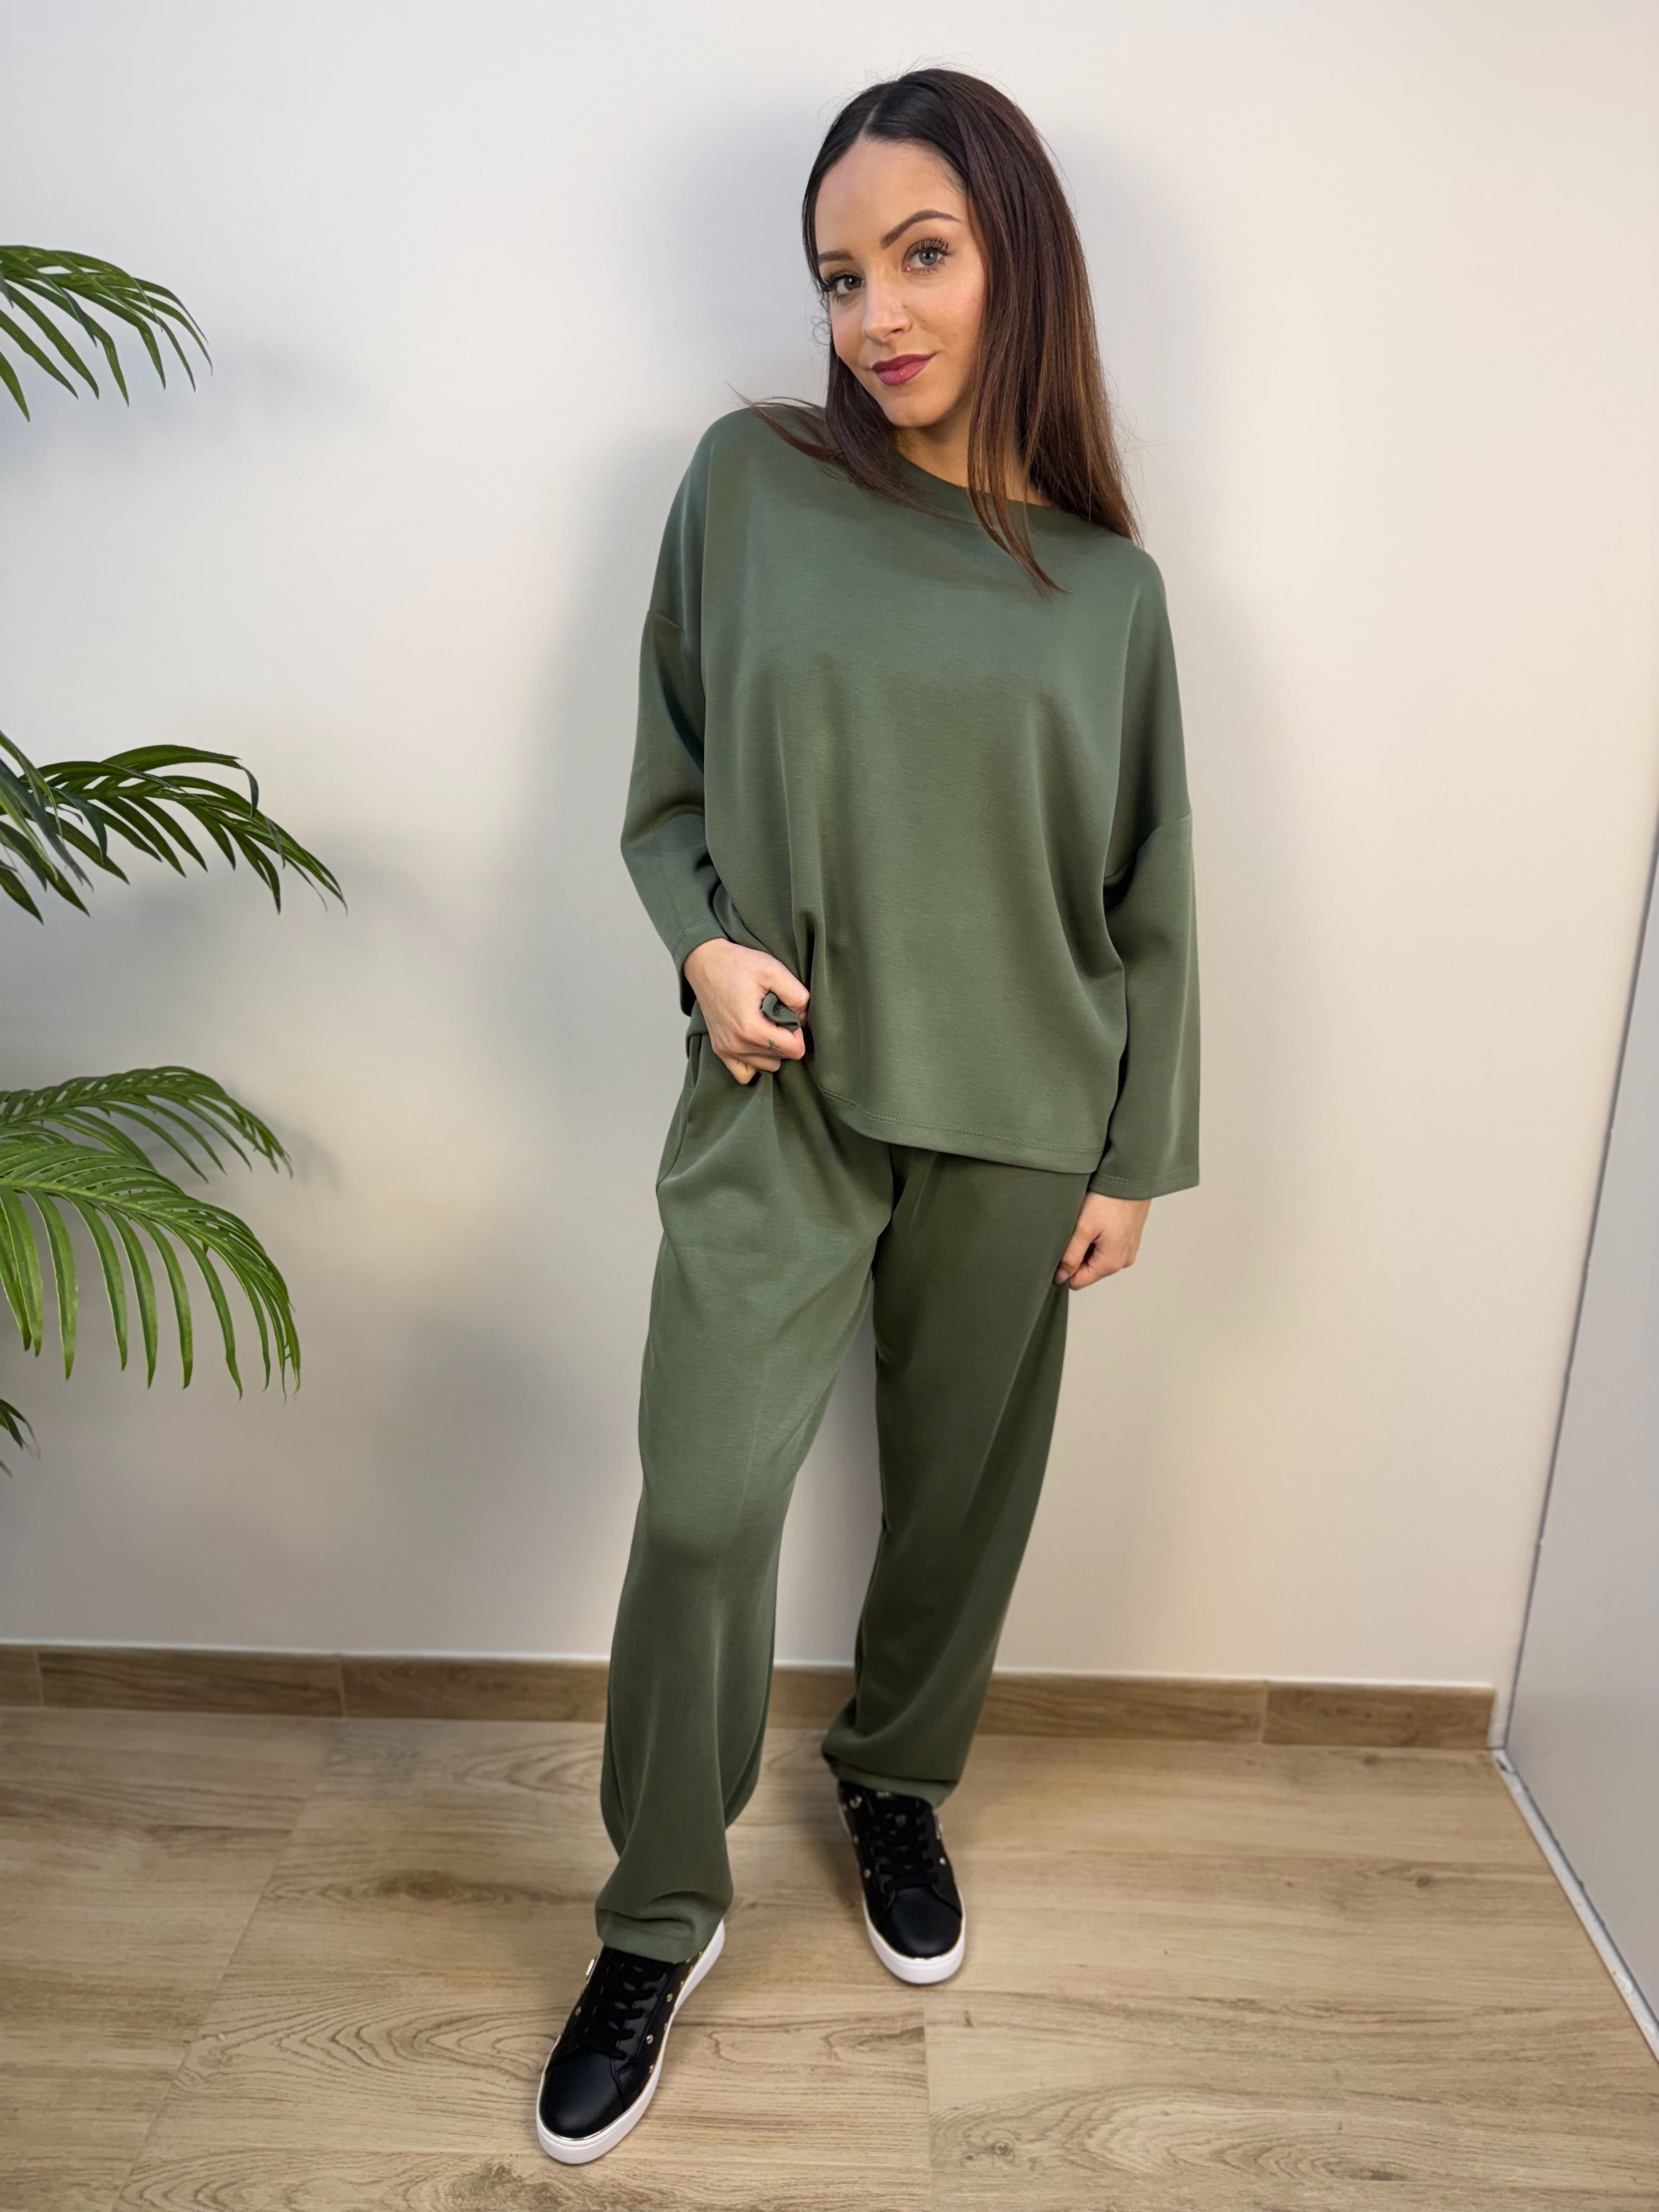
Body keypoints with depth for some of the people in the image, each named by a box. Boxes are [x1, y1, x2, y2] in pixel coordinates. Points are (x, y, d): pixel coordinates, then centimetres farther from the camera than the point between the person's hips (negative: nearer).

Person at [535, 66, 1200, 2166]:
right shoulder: (752, 481, 0)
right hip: (781, 1099, -1)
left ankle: (896, 1784, 43)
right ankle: (659, 1919, 19)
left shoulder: (1107, 578, 4)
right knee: (703, 1500, -8)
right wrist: (704, 943, -12)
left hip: (1013, 1123, 2)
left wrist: (1135, 1154, 5)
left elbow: (1150, 891, 6)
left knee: (959, 1490, 13)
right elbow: (664, 789, 7)